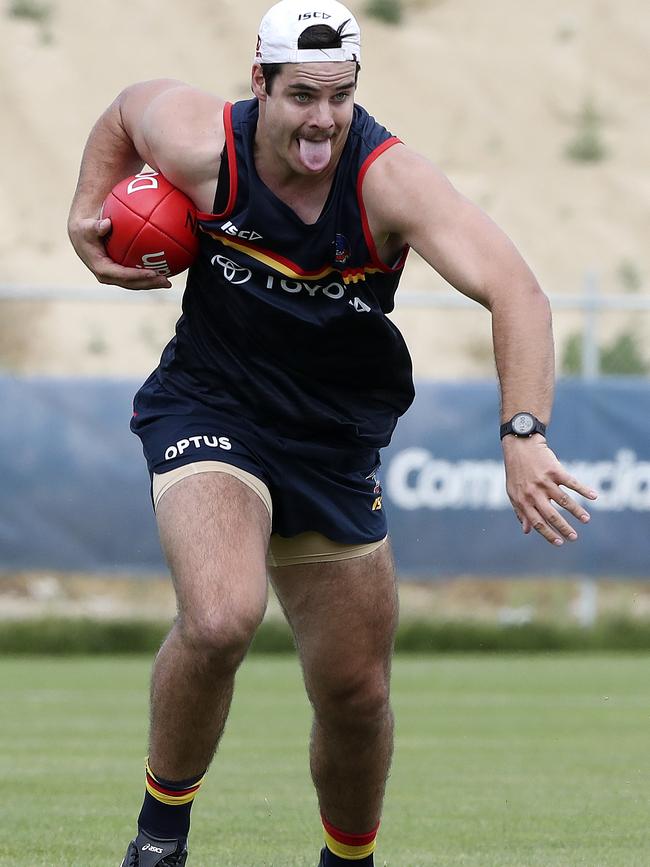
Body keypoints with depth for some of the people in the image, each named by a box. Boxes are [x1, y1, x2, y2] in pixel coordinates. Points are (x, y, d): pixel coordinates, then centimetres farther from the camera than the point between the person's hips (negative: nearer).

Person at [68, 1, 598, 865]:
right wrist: (86, 213, 0)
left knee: (357, 693, 8)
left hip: (334, 446, 2)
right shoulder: (202, 147, -17)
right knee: (220, 621, -30)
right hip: (209, 411, -2)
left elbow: (515, 292, -34)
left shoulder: (390, 179, -23)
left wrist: (523, 435, -46)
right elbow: (127, 107, 9)